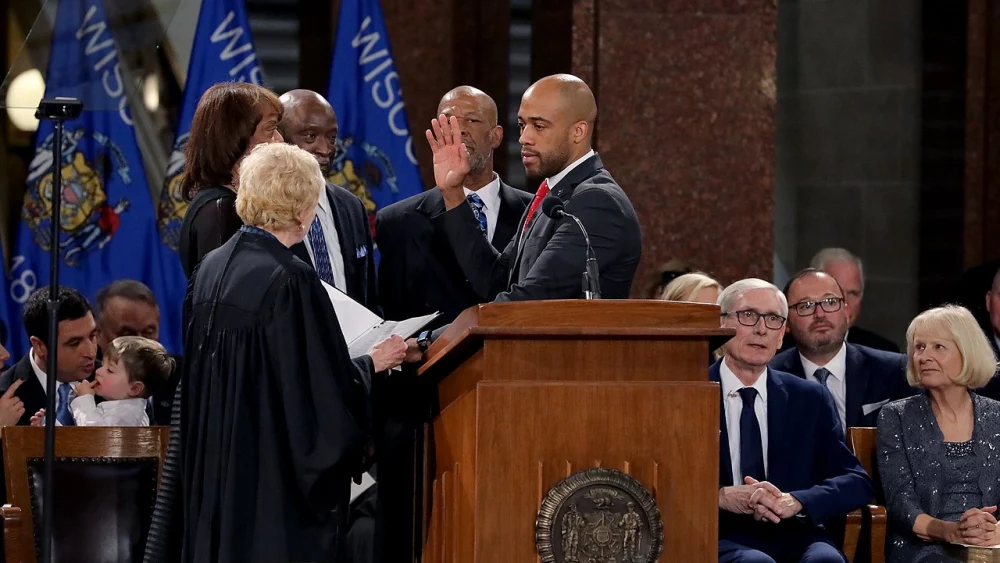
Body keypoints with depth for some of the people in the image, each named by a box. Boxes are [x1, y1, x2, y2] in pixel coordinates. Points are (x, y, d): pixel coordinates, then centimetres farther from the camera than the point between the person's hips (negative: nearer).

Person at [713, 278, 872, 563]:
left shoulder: (810, 399, 14)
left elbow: (857, 482, 7)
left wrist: (794, 502, -12)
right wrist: (721, 497, -19)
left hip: (794, 539, 3)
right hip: (721, 539, -3)